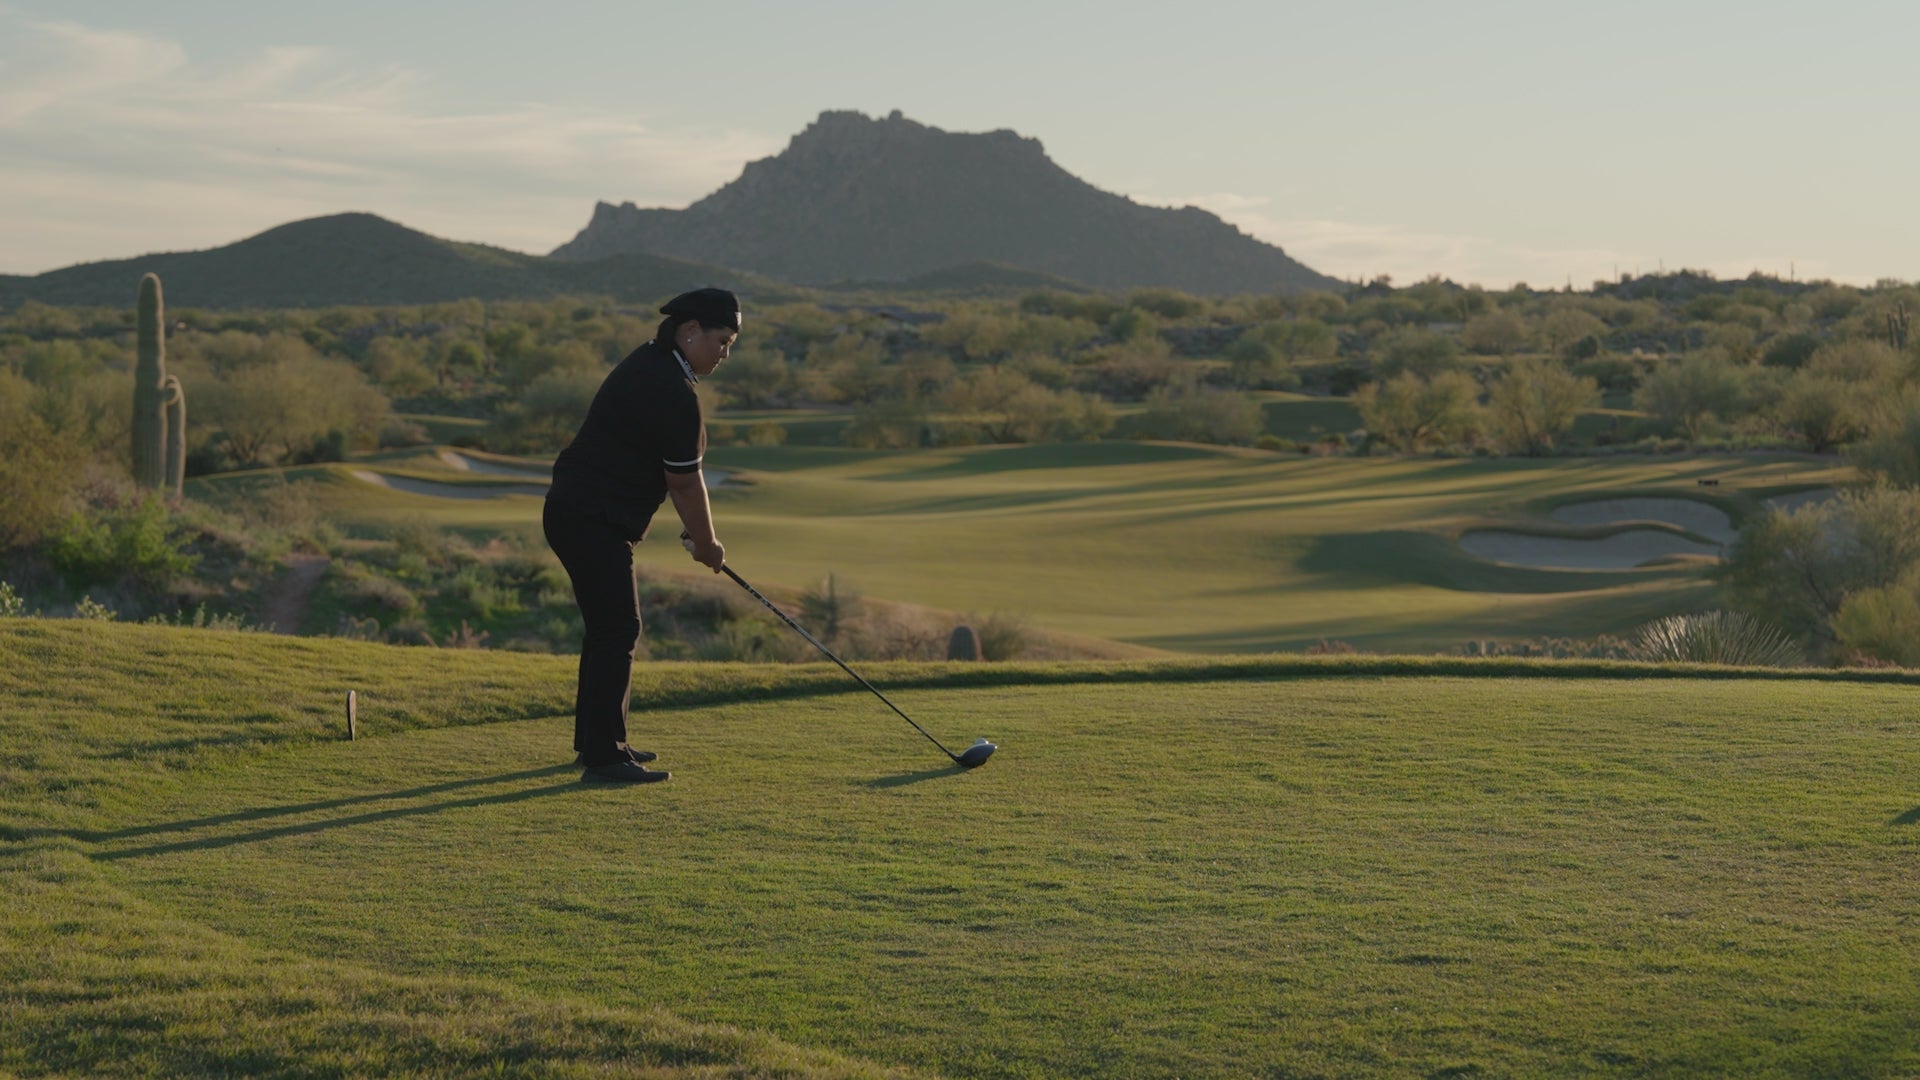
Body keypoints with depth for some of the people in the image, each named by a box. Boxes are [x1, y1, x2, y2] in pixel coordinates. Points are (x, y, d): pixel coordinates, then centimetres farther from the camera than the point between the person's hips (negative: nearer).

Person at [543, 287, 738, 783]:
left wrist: (695, 532, 16)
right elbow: (685, 481, -11)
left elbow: (675, 473, 18)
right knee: (618, 630, -9)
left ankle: (595, 741, 25)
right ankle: (602, 755, -8)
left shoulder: (648, 363, 14)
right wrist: (707, 544, 3)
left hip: (574, 513, 11)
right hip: (594, 520, -11)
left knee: (607, 627, 16)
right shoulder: (672, 392, -18)